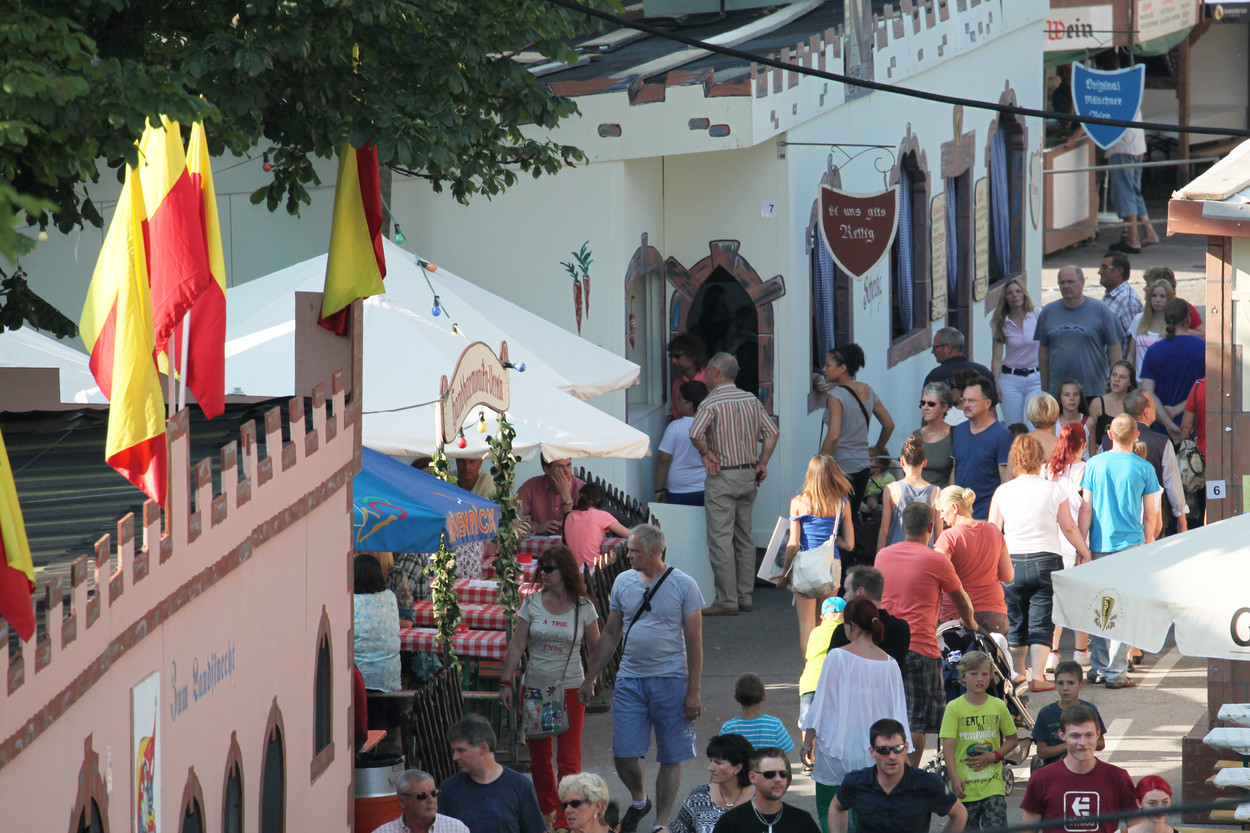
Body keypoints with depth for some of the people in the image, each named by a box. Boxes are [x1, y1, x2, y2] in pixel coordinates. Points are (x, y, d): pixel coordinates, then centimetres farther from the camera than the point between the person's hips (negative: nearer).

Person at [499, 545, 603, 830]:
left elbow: (596, 649, 6)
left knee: (569, 758, -6)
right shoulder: (532, 603, 1)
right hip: (535, 687, 2)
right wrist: (505, 681, -2)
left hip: (570, 689, -2)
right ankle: (546, 810, 23)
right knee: (538, 756, 9)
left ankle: (566, 819, -4)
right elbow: (517, 646, 2)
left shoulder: (583, 607, -2)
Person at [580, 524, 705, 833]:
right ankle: (638, 801, 27)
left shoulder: (683, 585, -4)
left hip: (670, 680, -3)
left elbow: (694, 642, -3)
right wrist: (589, 678, 13)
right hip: (630, 680, 3)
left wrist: (693, 692, -7)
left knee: (671, 758, 1)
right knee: (624, 754, -2)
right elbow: (610, 635, 16)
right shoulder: (624, 582, 7)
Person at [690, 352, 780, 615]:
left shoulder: (711, 403, -12)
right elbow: (771, 434, 6)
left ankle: (727, 600, -8)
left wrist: (706, 454, -9)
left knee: (721, 539, -5)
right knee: (744, 537, 14)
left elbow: (695, 434, -26)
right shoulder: (751, 401, 8)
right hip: (749, 475, 7)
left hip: (722, 477, -7)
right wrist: (761, 464, 7)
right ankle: (745, 596, 15)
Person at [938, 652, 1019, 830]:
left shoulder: (998, 706, 4)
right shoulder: (954, 708, -3)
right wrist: (954, 778, -22)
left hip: (993, 785, 1)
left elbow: (1013, 739, 13)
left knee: (996, 829, -11)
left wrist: (994, 756, -6)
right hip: (964, 786, -1)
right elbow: (948, 745, -9)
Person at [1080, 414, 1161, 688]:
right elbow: (1150, 515, 2)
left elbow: (1086, 508, 1)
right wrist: (1148, 544, 15)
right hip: (1130, 544, -2)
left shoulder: (1095, 464, -1)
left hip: (1099, 545, 2)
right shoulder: (1143, 468, -4)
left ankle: (1098, 668, 16)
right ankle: (1116, 673, -2)